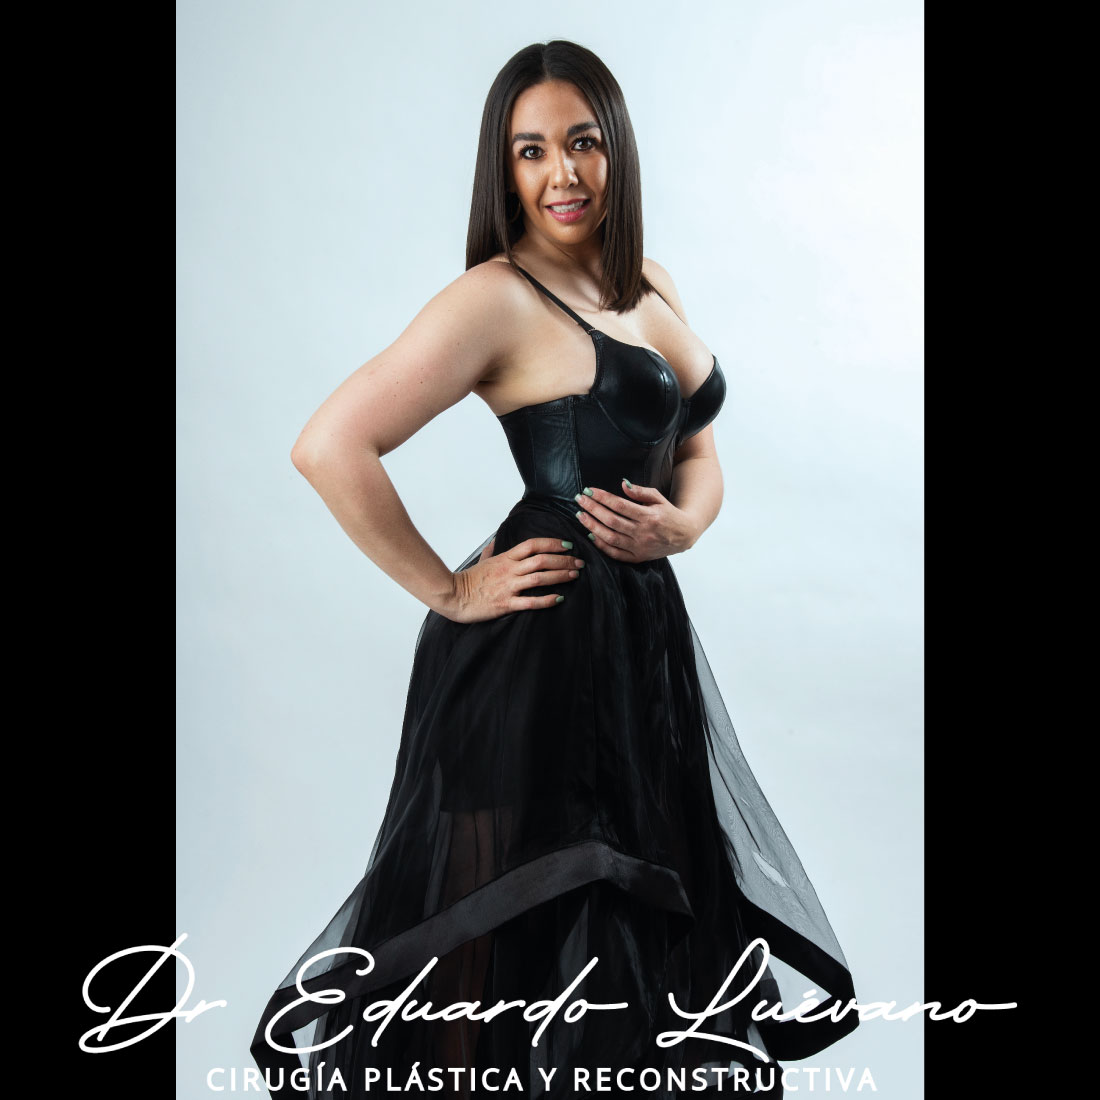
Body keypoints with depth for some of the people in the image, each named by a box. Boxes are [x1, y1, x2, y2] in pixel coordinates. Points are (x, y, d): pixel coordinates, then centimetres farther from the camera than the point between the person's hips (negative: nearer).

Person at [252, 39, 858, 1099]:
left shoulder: (651, 288, 11)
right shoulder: (497, 299, -12)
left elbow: (698, 451, 18)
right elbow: (329, 446, -19)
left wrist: (682, 525, -4)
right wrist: (447, 592, -14)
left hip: (647, 633, 8)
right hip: (535, 652, -7)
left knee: (653, 922, 18)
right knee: (510, 927, 6)